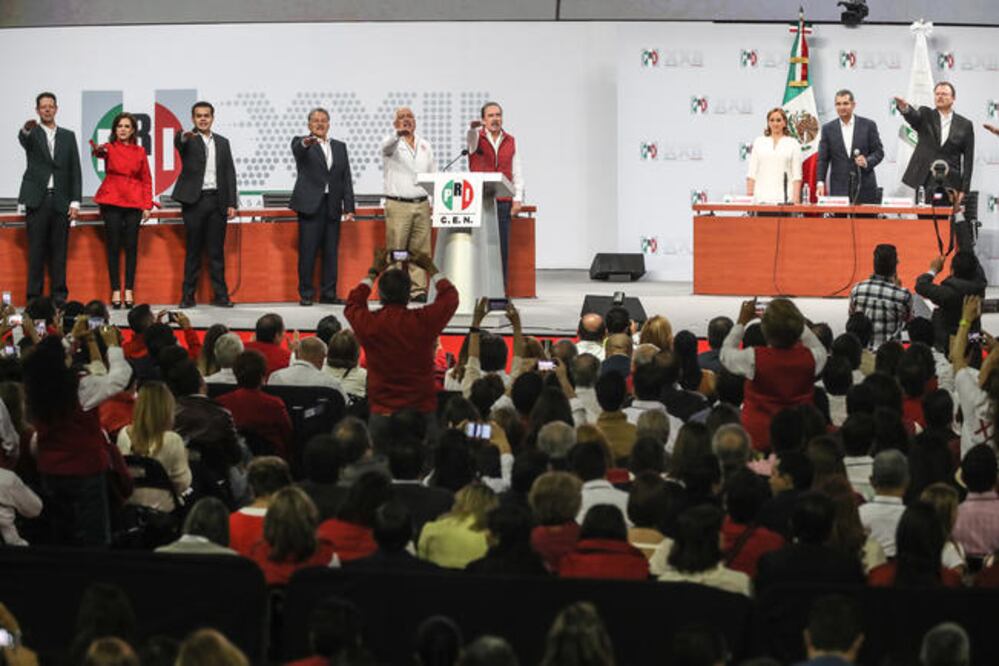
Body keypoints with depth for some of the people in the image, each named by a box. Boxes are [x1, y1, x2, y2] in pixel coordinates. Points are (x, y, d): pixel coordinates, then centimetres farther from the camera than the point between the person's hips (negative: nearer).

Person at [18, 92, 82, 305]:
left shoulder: (68, 136, 13)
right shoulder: (32, 135, 6)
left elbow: (75, 170, 10)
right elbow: (23, 141, -20)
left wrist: (75, 201, 1)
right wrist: (27, 130, -44)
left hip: (61, 201, 2)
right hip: (37, 200, -2)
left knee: (59, 251, 2)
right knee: (36, 251, -2)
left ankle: (59, 296, 5)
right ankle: (34, 297, 0)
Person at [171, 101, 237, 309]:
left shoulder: (222, 142, 14)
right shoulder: (188, 140, 3)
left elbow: (229, 173, 11)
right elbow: (178, 142, -22)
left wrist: (232, 203, 3)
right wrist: (185, 136, -47)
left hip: (217, 200, 3)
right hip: (194, 200, -3)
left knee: (216, 251, 4)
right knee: (193, 250, 0)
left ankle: (220, 295, 6)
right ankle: (188, 296, 3)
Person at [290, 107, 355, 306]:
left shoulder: (340, 147, 16)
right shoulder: (302, 143, 3)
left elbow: (347, 179, 13)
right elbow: (297, 150, -23)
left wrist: (349, 207, 5)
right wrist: (306, 143, -48)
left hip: (332, 207, 4)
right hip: (310, 205, -4)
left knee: (331, 252, 5)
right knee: (307, 252, -3)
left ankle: (328, 293, 11)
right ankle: (305, 294, 2)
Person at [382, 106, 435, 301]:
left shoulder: (425, 145, 16)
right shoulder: (392, 144, 2)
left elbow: (433, 175, 18)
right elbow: (387, 146, -24)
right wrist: (398, 134, -46)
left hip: (422, 205, 4)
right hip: (398, 205, -4)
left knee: (420, 250, 1)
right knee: (395, 251, -6)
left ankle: (418, 290, 2)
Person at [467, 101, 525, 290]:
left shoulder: (510, 141, 13)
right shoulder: (477, 137, 5)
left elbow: (517, 172, 12)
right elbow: (471, 137, -21)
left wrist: (518, 198, 1)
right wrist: (474, 126, -45)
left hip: (503, 203, 2)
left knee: (502, 248, -1)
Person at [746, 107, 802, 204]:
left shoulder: (793, 143, 6)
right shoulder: (759, 142, 12)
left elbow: (797, 174, 1)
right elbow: (751, 173, 9)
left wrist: (796, 198, -8)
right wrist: (749, 194, 0)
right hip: (762, 198, 2)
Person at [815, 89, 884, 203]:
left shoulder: (868, 125, 4)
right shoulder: (828, 129, 7)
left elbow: (879, 152, 6)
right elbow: (823, 159, 6)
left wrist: (867, 162, -15)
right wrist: (820, 183, -6)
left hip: (865, 187, -1)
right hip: (839, 188, 1)